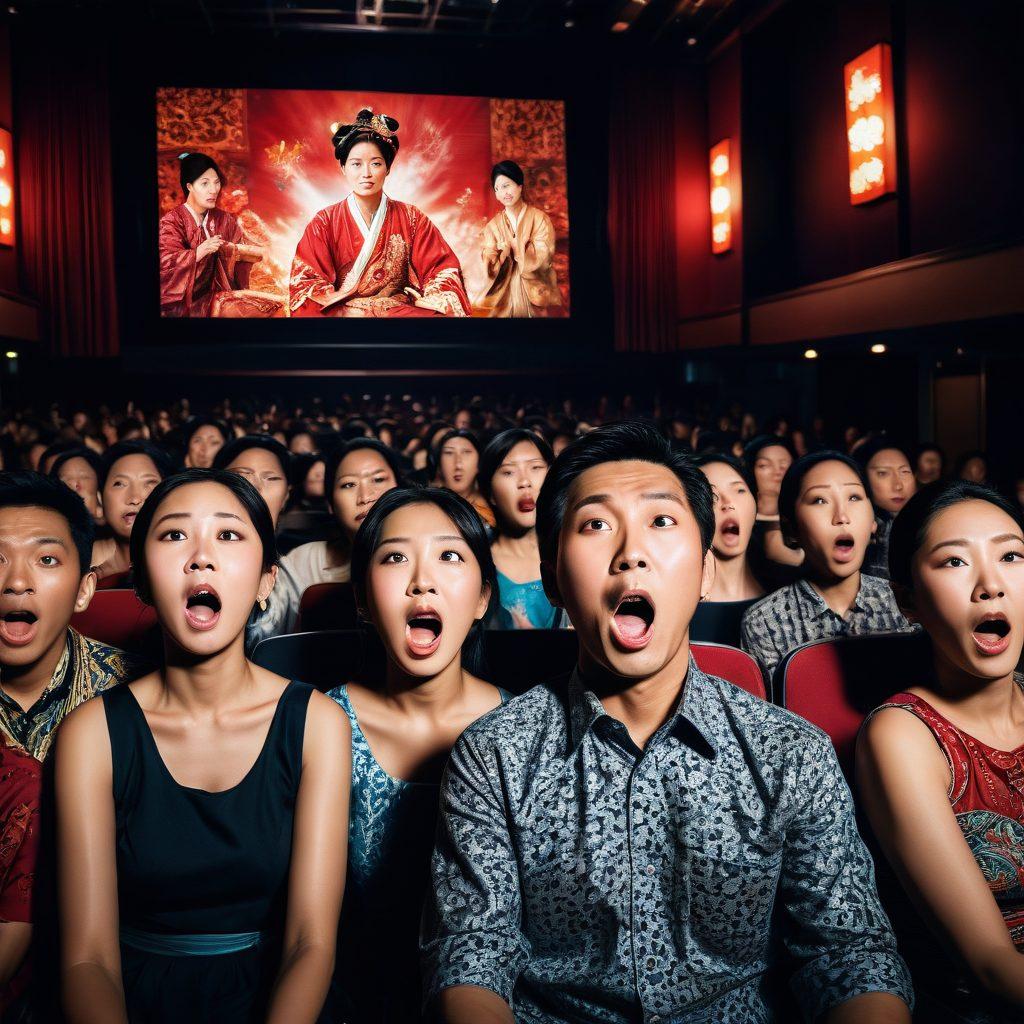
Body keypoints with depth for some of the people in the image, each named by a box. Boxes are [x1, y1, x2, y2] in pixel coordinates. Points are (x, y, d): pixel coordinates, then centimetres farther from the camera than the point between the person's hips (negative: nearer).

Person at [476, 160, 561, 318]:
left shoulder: (540, 219, -2)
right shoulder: (493, 225, 5)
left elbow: (541, 259, -10)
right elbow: (490, 266, -3)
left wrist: (511, 246, -8)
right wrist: (501, 254, -23)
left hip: (536, 293, -2)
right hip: (504, 295, 2)